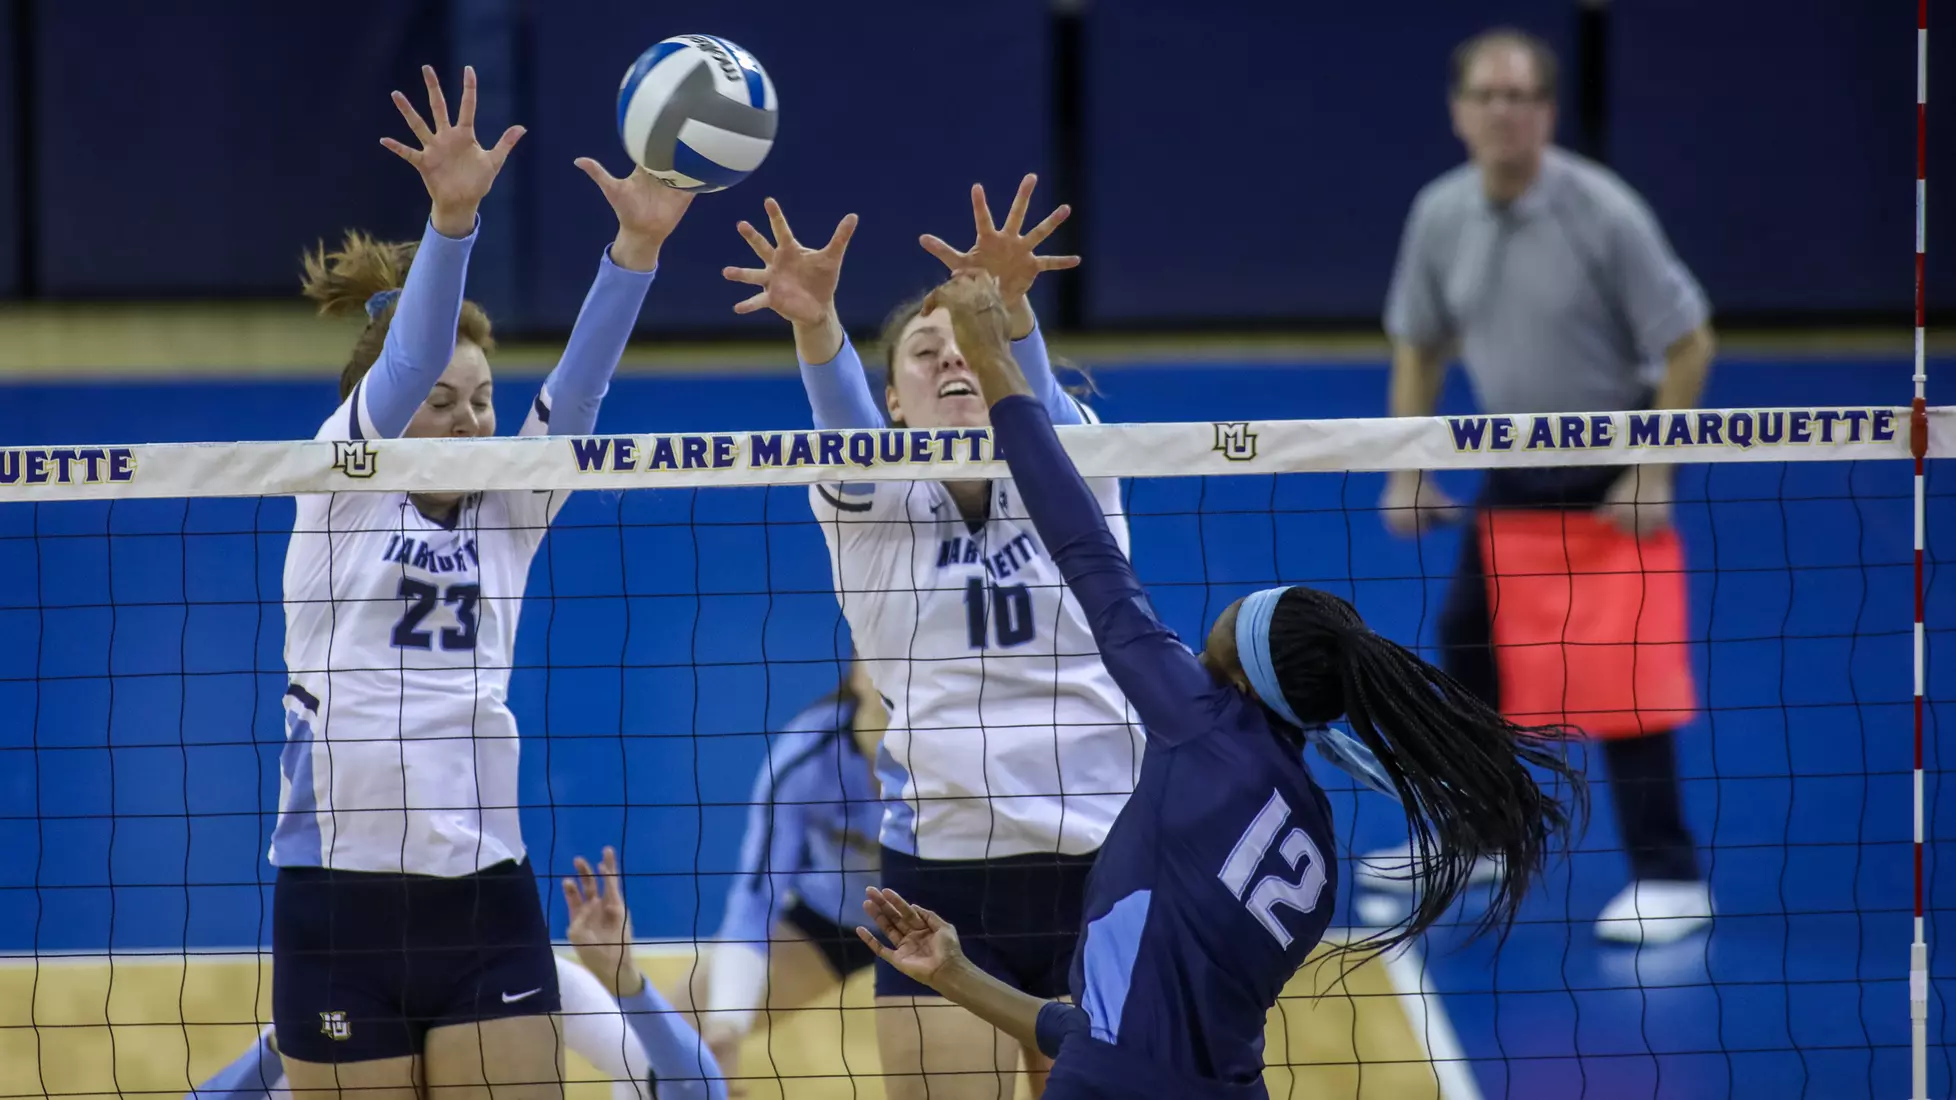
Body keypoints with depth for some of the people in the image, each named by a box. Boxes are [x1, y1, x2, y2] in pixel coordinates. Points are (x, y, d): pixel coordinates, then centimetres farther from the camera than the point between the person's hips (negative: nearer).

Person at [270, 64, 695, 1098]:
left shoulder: (506, 511, 8)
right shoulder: (339, 487, 0)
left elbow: (576, 389, -7)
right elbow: (406, 363, -17)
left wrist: (637, 245, -23)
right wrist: (449, 221, -34)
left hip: (486, 904, 3)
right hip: (341, 899, -3)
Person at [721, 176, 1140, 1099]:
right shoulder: (869, 503, 3)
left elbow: (1034, 390, -19)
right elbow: (839, 415, -19)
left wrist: (1007, 304, -42)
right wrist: (814, 322, -42)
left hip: (1099, 871, 0)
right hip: (941, 876, 0)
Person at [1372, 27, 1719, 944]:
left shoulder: (1603, 214, -21)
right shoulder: (1440, 215, -6)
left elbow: (1687, 342, -15)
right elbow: (1418, 344, 9)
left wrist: (1652, 479, -17)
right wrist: (1409, 472, 4)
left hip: (1611, 478, -6)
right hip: (1514, 474, 6)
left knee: (1619, 677, -10)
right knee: (1468, 647, 12)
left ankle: (1668, 877, -2)